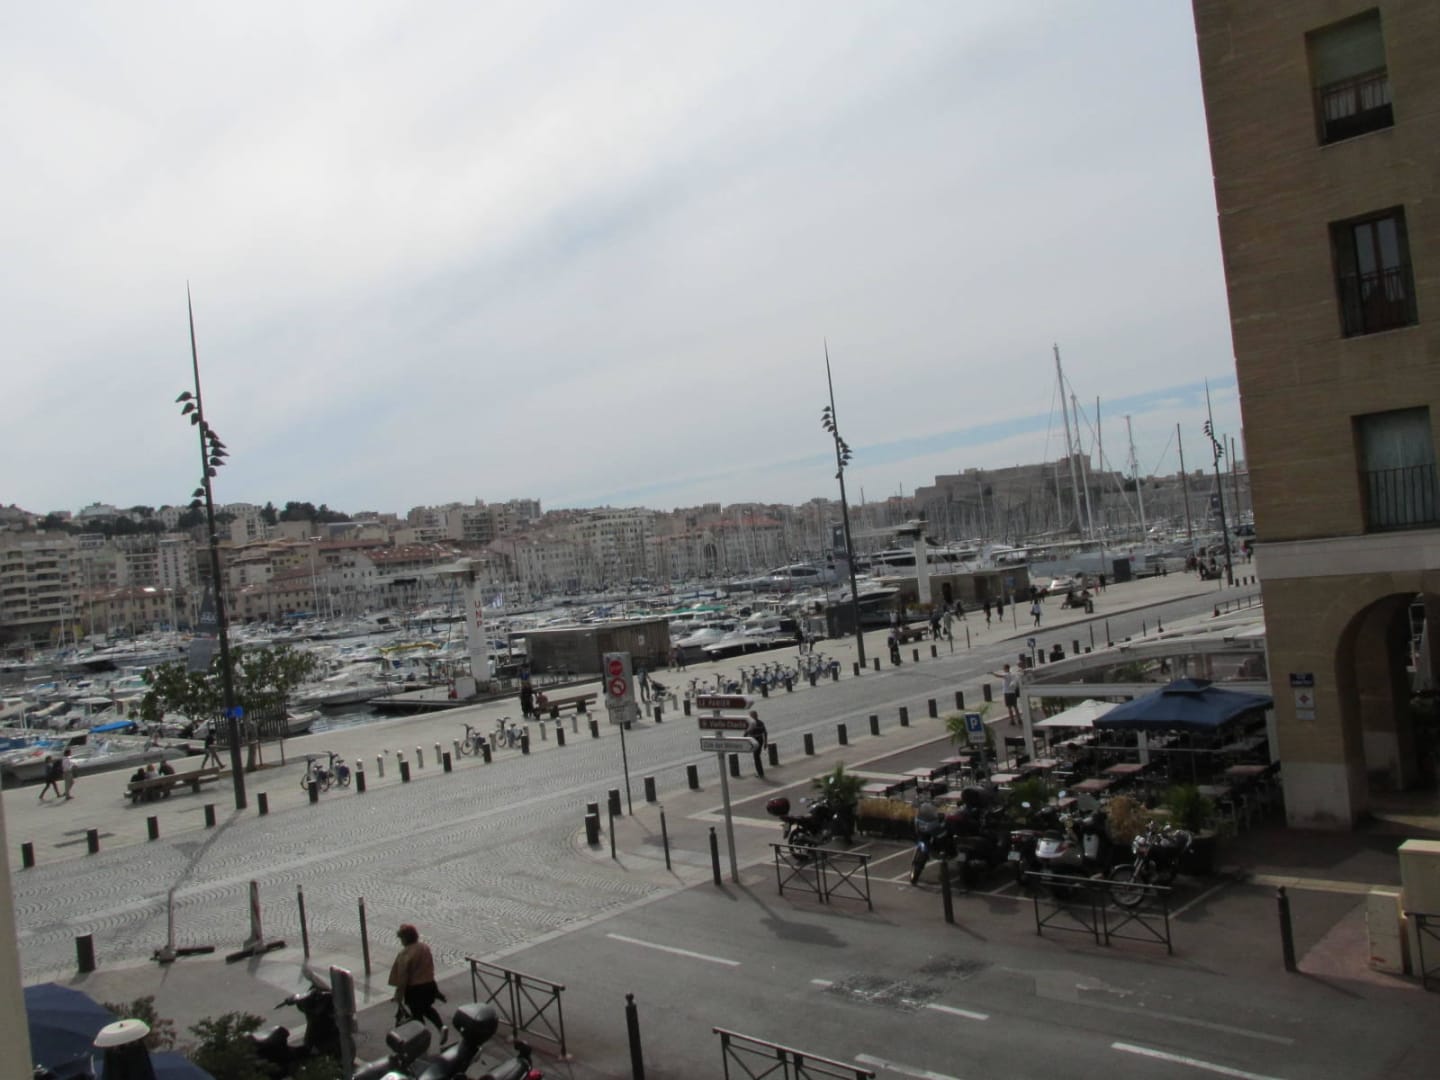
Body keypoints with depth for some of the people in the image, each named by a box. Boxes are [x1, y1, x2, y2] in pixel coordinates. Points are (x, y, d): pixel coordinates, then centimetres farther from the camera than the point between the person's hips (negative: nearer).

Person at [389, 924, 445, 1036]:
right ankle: (441, 1026, 9)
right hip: (429, 983, 7)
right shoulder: (425, 947, 0)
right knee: (427, 1008, 26)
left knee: (417, 1014, 13)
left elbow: (402, 976, -17)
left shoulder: (404, 954, -21)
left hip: (414, 988, -7)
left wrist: (399, 995, -8)